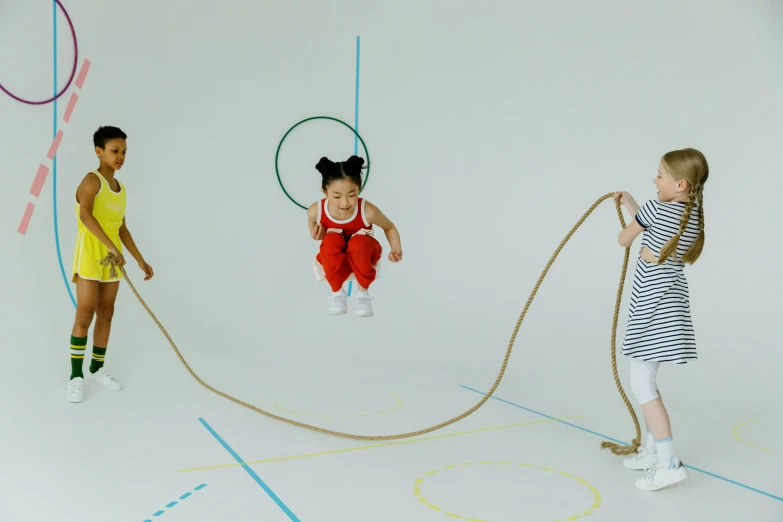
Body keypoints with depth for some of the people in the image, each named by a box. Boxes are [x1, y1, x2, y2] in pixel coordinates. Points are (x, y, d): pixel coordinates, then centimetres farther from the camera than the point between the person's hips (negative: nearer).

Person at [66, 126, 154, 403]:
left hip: (112, 258, 7)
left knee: (106, 313, 11)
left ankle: (96, 369, 23)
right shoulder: (92, 180, -13)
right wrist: (111, 247, -37)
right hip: (90, 254, -7)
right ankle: (76, 376, 2)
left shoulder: (120, 188, 12)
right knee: (85, 316, -7)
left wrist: (140, 260, 14)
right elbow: (85, 215, -30)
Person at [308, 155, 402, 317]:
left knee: (358, 242, -35)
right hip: (334, 260, 1)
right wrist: (314, 232, -18)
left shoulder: (367, 211, -30)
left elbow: (390, 227, -10)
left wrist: (396, 248, -28)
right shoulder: (317, 210, -24)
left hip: (361, 258, -1)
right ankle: (337, 292, -12)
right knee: (332, 239, -32)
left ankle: (363, 293, -12)